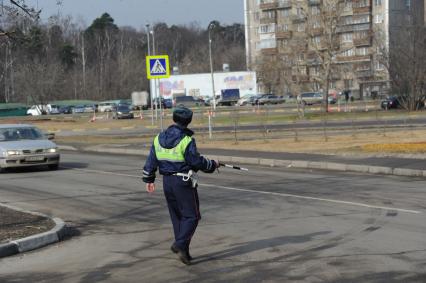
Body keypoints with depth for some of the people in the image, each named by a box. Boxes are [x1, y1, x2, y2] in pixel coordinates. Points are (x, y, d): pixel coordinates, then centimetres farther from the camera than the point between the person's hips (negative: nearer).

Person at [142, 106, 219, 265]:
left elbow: (151, 161, 9)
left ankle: (183, 251, 17)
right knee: (191, 216, 1)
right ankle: (180, 244, -17)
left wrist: (149, 179, 19)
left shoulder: (159, 138, 4)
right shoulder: (186, 140, -16)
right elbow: (197, 161, -14)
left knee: (177, 216, 15)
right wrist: (213, 165, 3)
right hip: (183, 182, -7)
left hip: (167, 182, 7)